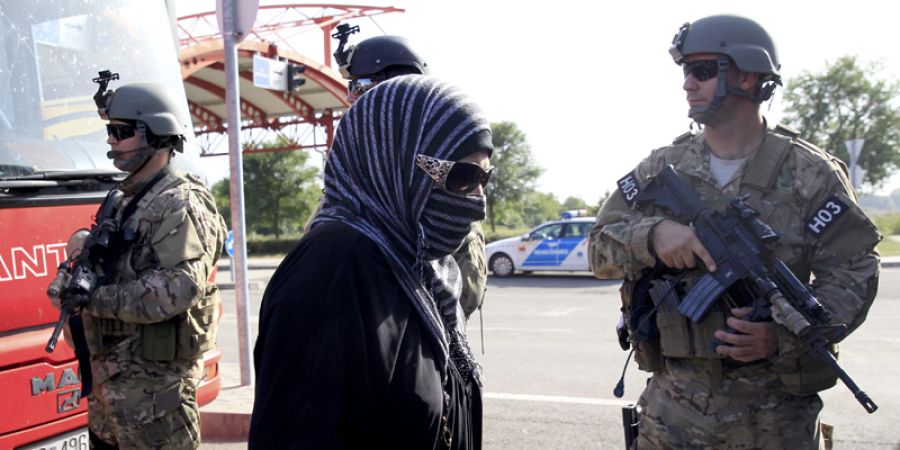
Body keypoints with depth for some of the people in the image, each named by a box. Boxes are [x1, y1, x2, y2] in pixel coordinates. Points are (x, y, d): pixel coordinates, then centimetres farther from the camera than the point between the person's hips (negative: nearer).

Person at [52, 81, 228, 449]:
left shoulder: (179, 204, -13)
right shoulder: (125, 201, 16)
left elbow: (179, 287, -25)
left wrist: (98, 298, -21)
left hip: (152, 381, -9)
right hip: (111, 375, 9)